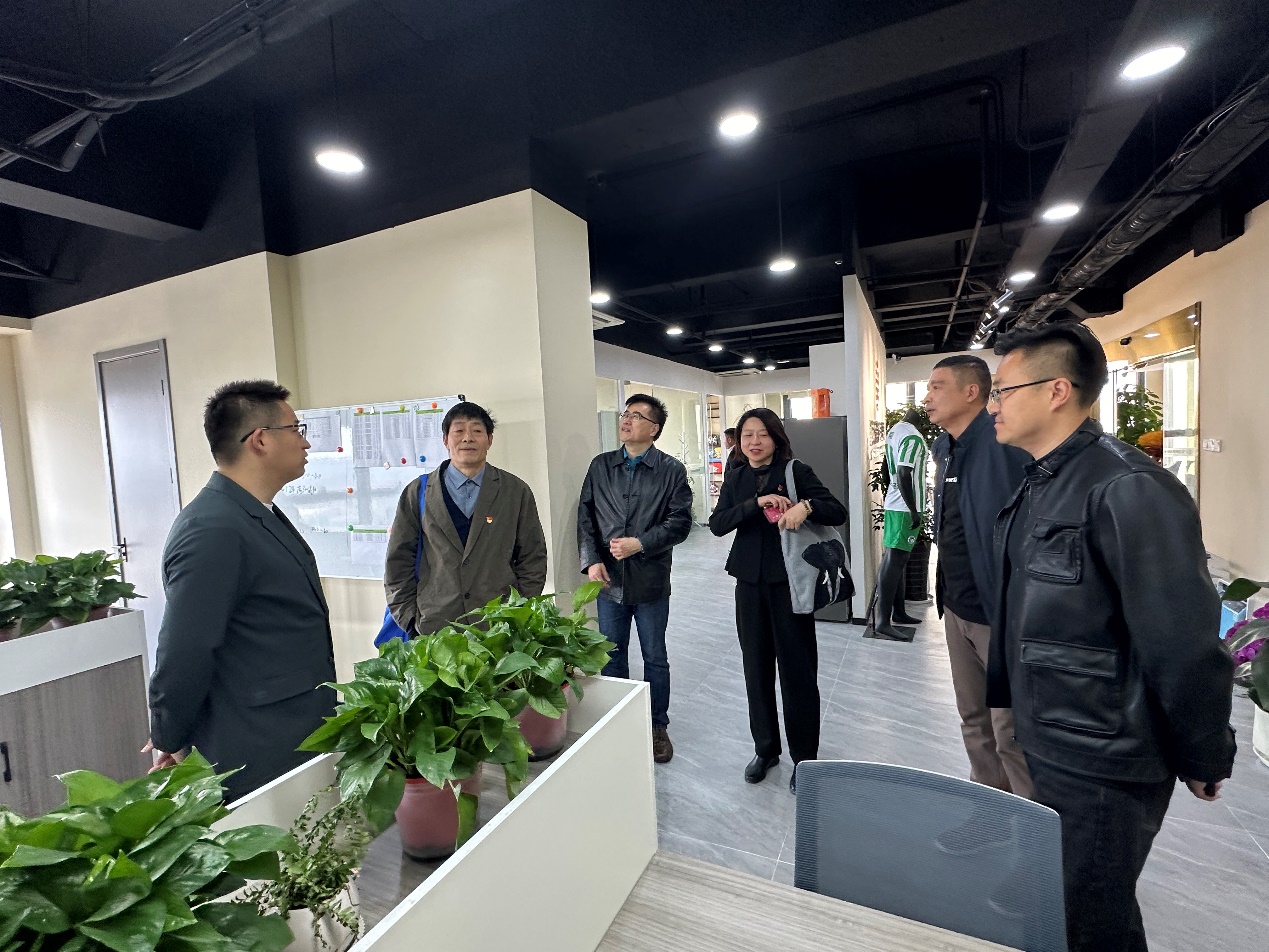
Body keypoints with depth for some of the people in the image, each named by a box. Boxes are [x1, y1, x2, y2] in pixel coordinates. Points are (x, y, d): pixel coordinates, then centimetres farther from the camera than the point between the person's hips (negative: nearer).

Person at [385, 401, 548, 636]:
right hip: (434, 626, 1)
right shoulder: (417, 493, 6)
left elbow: (533, 559, 6)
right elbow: (398, 560, 8)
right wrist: (409, 617, 2)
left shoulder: (517, 492, 5)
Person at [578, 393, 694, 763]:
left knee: (655, 658, 14)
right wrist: (591, 560, -9)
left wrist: (640, 544, -19)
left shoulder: (672, 470, -4)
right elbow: (585, 517, 3)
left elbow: (680, 521, -10)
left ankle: (657, 726, 34)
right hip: (609, 580, 3)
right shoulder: (600, 466, 4)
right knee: (612, 658, 16)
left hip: (651, 581, -2)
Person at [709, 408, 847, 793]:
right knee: (757, 667, 13)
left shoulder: (797, 471, -4)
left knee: (797, 668, 5)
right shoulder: (736, 478, 7)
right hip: (750, 583, 4)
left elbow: (838, 512, -9)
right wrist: (757, 502, -20)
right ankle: (765, 748, 32)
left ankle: (804, 756, 25)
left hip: (790, 581, -3)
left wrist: (806, 505, -28)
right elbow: (717, 524, -7)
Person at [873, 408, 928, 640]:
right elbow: (904, 474, -24)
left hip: (895, 505, 9)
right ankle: (882, 623, -7)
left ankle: (898, 612, 26)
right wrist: (914, 510, -22)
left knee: (896, 559, 15)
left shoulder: (894, 431, 12)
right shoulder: (913, 436, -15)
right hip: (906, 507, -9)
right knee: (894, 561, -9)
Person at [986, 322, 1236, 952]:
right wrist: (1007, 693, 16)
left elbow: (1184, 642, -21)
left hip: (1101, 766, -8)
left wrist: (1202, 760, -11)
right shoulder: (1038, 484, 6)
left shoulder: (1126, 490, -23)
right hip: (1049, 745, 8)